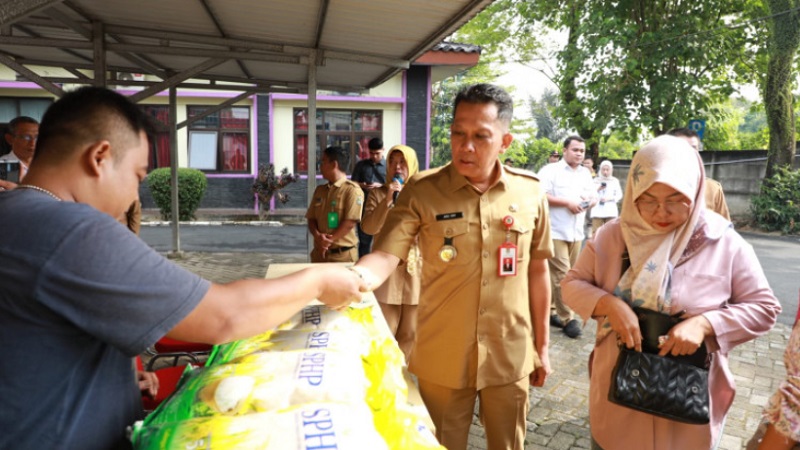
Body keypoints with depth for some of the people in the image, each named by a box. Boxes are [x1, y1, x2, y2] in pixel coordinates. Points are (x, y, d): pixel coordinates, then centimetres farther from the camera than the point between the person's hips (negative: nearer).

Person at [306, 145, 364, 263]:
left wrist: (328, 240, -14)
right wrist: (317, 236, -11)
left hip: (343, 254, -6)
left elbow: (350, 222, -15)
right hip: (319, 252, 6)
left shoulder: (352, 190, -8)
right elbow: (311, 219, 10)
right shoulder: (319, 190, 13)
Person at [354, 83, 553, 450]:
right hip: (442, 360, -2)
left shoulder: (530, 193, -3)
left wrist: (541, 345, 10)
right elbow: (385, 255, -20)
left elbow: (537, 272, 5)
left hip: (510, 358, 2)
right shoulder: (422, 192, -11)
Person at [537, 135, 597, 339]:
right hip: (556, 232, -6)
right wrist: (567, 202, -16)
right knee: (562, 275, -7)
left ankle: (550, 310, 23)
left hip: (576, 232, 6)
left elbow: (595, 197, 20)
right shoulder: (550, 170, -5)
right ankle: (567, 318, 0)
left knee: (557, 275, 12)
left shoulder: (585, 173, 16)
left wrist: (588, 201, -4)